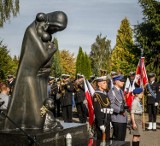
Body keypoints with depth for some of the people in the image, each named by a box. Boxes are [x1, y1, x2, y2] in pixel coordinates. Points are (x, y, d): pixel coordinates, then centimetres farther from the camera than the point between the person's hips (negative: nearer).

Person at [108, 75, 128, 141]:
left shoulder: (121, 91, 17)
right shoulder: (112, 91, -11)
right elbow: (111, 105, -19)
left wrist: (125, 106, 4)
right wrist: (121, 111, -23)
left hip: (123, 118, 9)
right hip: (117, 119, -9)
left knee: (122, 138, 12)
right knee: (117, 138, -5)